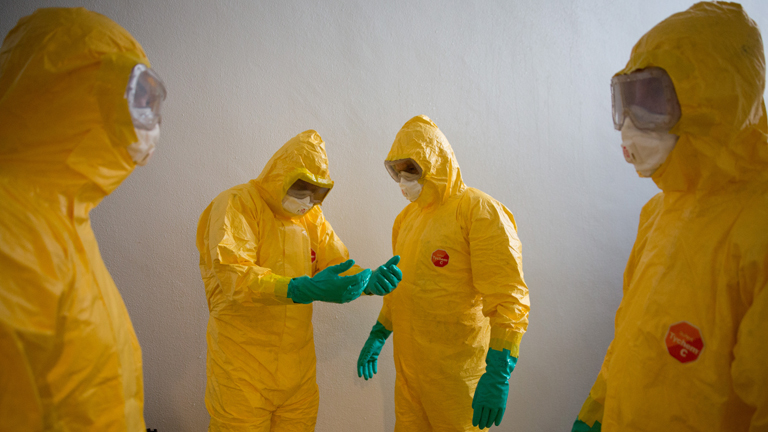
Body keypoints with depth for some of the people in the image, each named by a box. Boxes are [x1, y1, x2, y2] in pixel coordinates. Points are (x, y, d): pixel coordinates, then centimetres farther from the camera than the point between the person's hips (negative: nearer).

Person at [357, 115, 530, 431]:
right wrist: (378, 335, 19)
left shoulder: (480, 212, -14)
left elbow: (508, 301, -18)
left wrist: (498, 375, -22)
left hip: (456, 374, -6)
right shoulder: (407, 218, 10)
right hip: (408, 365, 7)